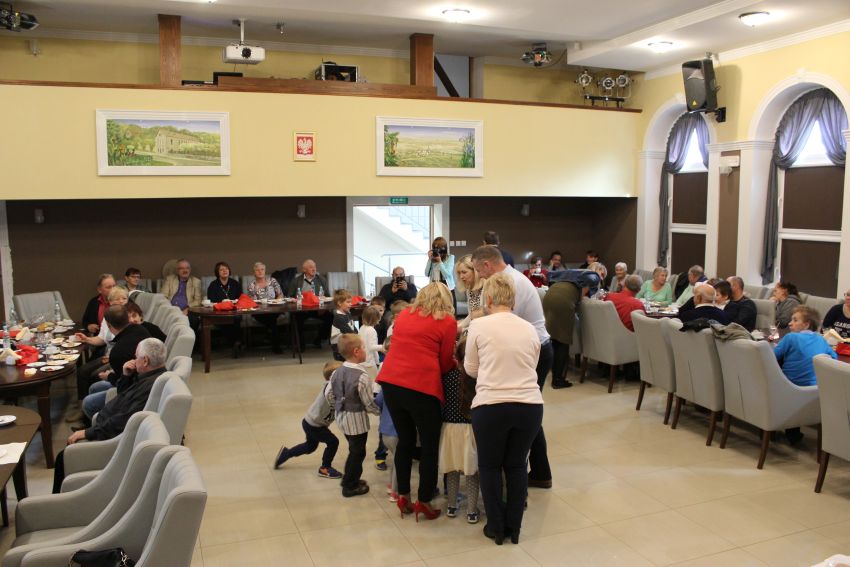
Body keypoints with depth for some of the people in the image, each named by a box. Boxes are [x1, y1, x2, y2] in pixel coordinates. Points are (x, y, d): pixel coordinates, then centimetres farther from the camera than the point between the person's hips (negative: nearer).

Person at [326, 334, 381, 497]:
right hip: (357, 420, -8)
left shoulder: (336, 372, -2)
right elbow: (369, 403, -17)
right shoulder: (362, 377, -24)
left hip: (342, 417, 8)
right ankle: (350, 486, 21)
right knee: (357, 452, 9)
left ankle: (349, 479, 37)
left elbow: (329, 395, 6)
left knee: (354, 449, 24)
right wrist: (380, 411, 1)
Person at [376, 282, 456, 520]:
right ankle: (424, 501, 18)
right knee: (430, 445, 12)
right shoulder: (447, 322, 2)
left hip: (390, 382, 6)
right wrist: (455, 363, 26)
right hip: (421, 387, -5)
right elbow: (445, 362, 5)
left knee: (405, 440, 21)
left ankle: (403, 497, 28)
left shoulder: (404, 314, 16)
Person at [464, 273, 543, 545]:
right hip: (530, 405, 3)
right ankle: (514, 528, 30)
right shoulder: (530, 329, 10)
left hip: (491, 406, -3)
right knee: (516, 465, 21)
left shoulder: (479, 325, 1)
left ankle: (496, 528, 27)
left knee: (490, 466, 18)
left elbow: (470, 369, 10)